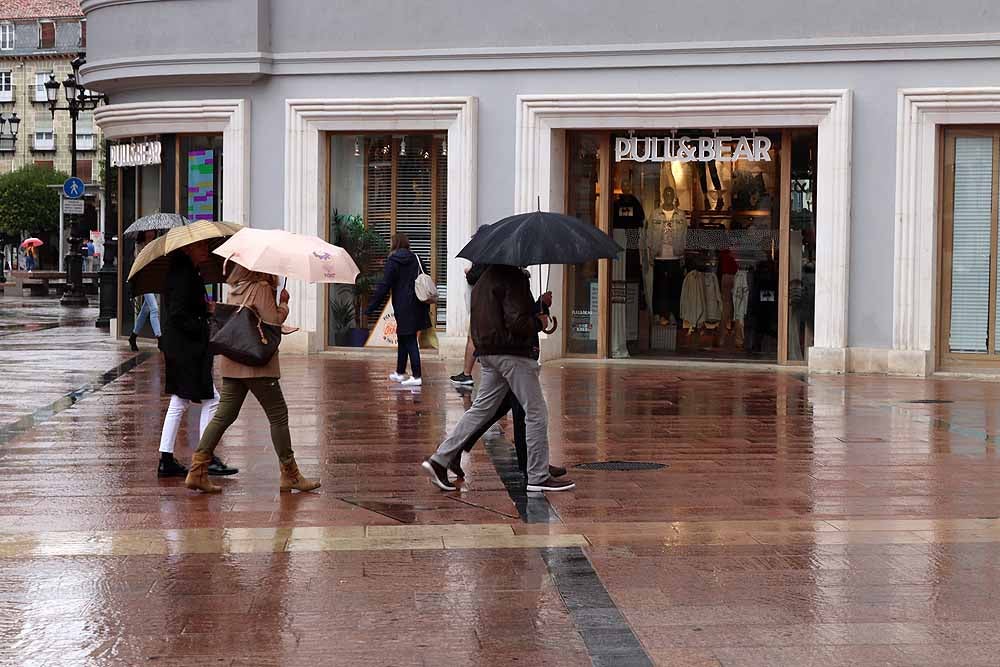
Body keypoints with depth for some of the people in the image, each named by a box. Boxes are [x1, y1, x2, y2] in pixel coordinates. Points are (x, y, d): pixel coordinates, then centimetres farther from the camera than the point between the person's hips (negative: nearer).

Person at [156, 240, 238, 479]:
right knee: (210, 400, -4)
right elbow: (178, 314, -22)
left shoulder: (188, 272, 14)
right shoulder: (184, 273, -17)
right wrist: (203, 330, -17)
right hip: (187, 350, -11)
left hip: (178, 349, 11)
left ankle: (166, 460, 15)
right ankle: (207, 458, 0)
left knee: (178, 404, 12)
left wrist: (205, 307, 10)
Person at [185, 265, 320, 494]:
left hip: (231, 363, 8)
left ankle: (197, 470, -2)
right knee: (278, 415, 2)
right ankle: (290, 475, 7)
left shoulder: (234, 290, 14)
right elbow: (273, 320, -16)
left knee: (224, 415, 6)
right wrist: (283, 303, 3)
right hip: (257, 363, -8)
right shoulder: (262, 288, -10)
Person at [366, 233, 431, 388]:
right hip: (416, 305, 6)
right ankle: (400, 373, 26)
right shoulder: (415, 259, 8)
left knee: (409, 341, -6)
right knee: (403, 339, 17)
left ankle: (416, 377, -10)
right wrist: (426, 305, 18)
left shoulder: (393, 261, -8)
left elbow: (384, 286, -12)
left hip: (402, 306, -6)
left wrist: (372, 307, -9)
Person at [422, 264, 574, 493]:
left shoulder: (485, 277, 15)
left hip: (487, 353, 9)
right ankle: (538, 477, 4)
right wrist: (539, 322, -3)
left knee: (481, 409, 13)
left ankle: (439, 460, 8)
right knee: (536, 413, 0)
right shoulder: (513, 277, -15)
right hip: (512, 353, -9)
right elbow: (516, 322, -21)